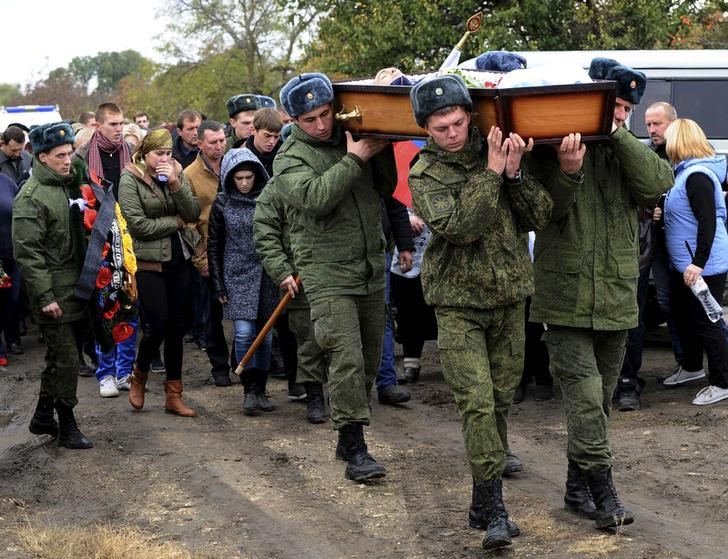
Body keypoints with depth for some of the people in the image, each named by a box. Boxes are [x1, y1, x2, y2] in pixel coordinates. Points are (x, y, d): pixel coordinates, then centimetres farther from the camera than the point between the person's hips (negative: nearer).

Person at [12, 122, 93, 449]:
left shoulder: (69, 184, 11)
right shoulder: (31, 197, -15)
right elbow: (28, 251, -18)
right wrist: (45, 296, -21)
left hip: (76, 285, 8)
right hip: (54, 291, -8)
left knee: (59, 355, 16)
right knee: (66, 358, -4)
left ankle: (43, 418, 29)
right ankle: (66, 426, 8)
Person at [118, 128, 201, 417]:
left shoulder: (176, 173, 7)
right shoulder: (130, 180, -8)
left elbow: (193, 213, -3)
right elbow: (139, 224, -16)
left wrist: (176, 184, -16)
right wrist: (176, 222, -7)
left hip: (180, 260, 5)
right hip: (149, 263, -5)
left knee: (177, 327, 7)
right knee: (157, 325, -8)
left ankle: (174, 395, 14)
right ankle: (138, 377, 20)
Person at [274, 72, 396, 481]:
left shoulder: (354, 138, 8)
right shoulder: (291, 159, -5)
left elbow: (385, 190, 14)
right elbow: (314, 198, -23)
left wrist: (382, 150, -2)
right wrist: (354, 159, -21)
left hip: (372, 270, 6)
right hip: (329, 273, -6)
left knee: (370, 359, 11)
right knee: (347, 359, -14)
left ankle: (350, 436, 24)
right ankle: (355, 447, -8)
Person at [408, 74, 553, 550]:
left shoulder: (500, 150, 4)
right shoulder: (425, 174, -4)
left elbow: (541, 216, -1)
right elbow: (458, 226, -21)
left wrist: (515, 174, -14)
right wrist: (491, 174, -19)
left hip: (509, 297, 4)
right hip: (459, 303, -3)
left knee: (501, 401, 8)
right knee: (478, 403, -13)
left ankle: (484, 501, 20)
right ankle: (494, 508, -8)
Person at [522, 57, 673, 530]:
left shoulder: (628, 151, 10)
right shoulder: (550, 147, -2)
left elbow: (657, 185, -10)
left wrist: (618, 136, -17)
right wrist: (567, 170, -26)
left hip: (616, 301, 5)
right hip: (567, 301, -5)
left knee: (600, 398, 12)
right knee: (586, 396, -12)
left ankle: (578, 486, 23)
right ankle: (602, 491, -5)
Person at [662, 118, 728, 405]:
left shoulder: (697, 176, -19)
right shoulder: (686, 172, 12)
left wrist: (698, 263, -27)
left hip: (703, 267, -11)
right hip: (684, 264, 11)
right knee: (683, 316, 21)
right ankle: (692, 368, 37)